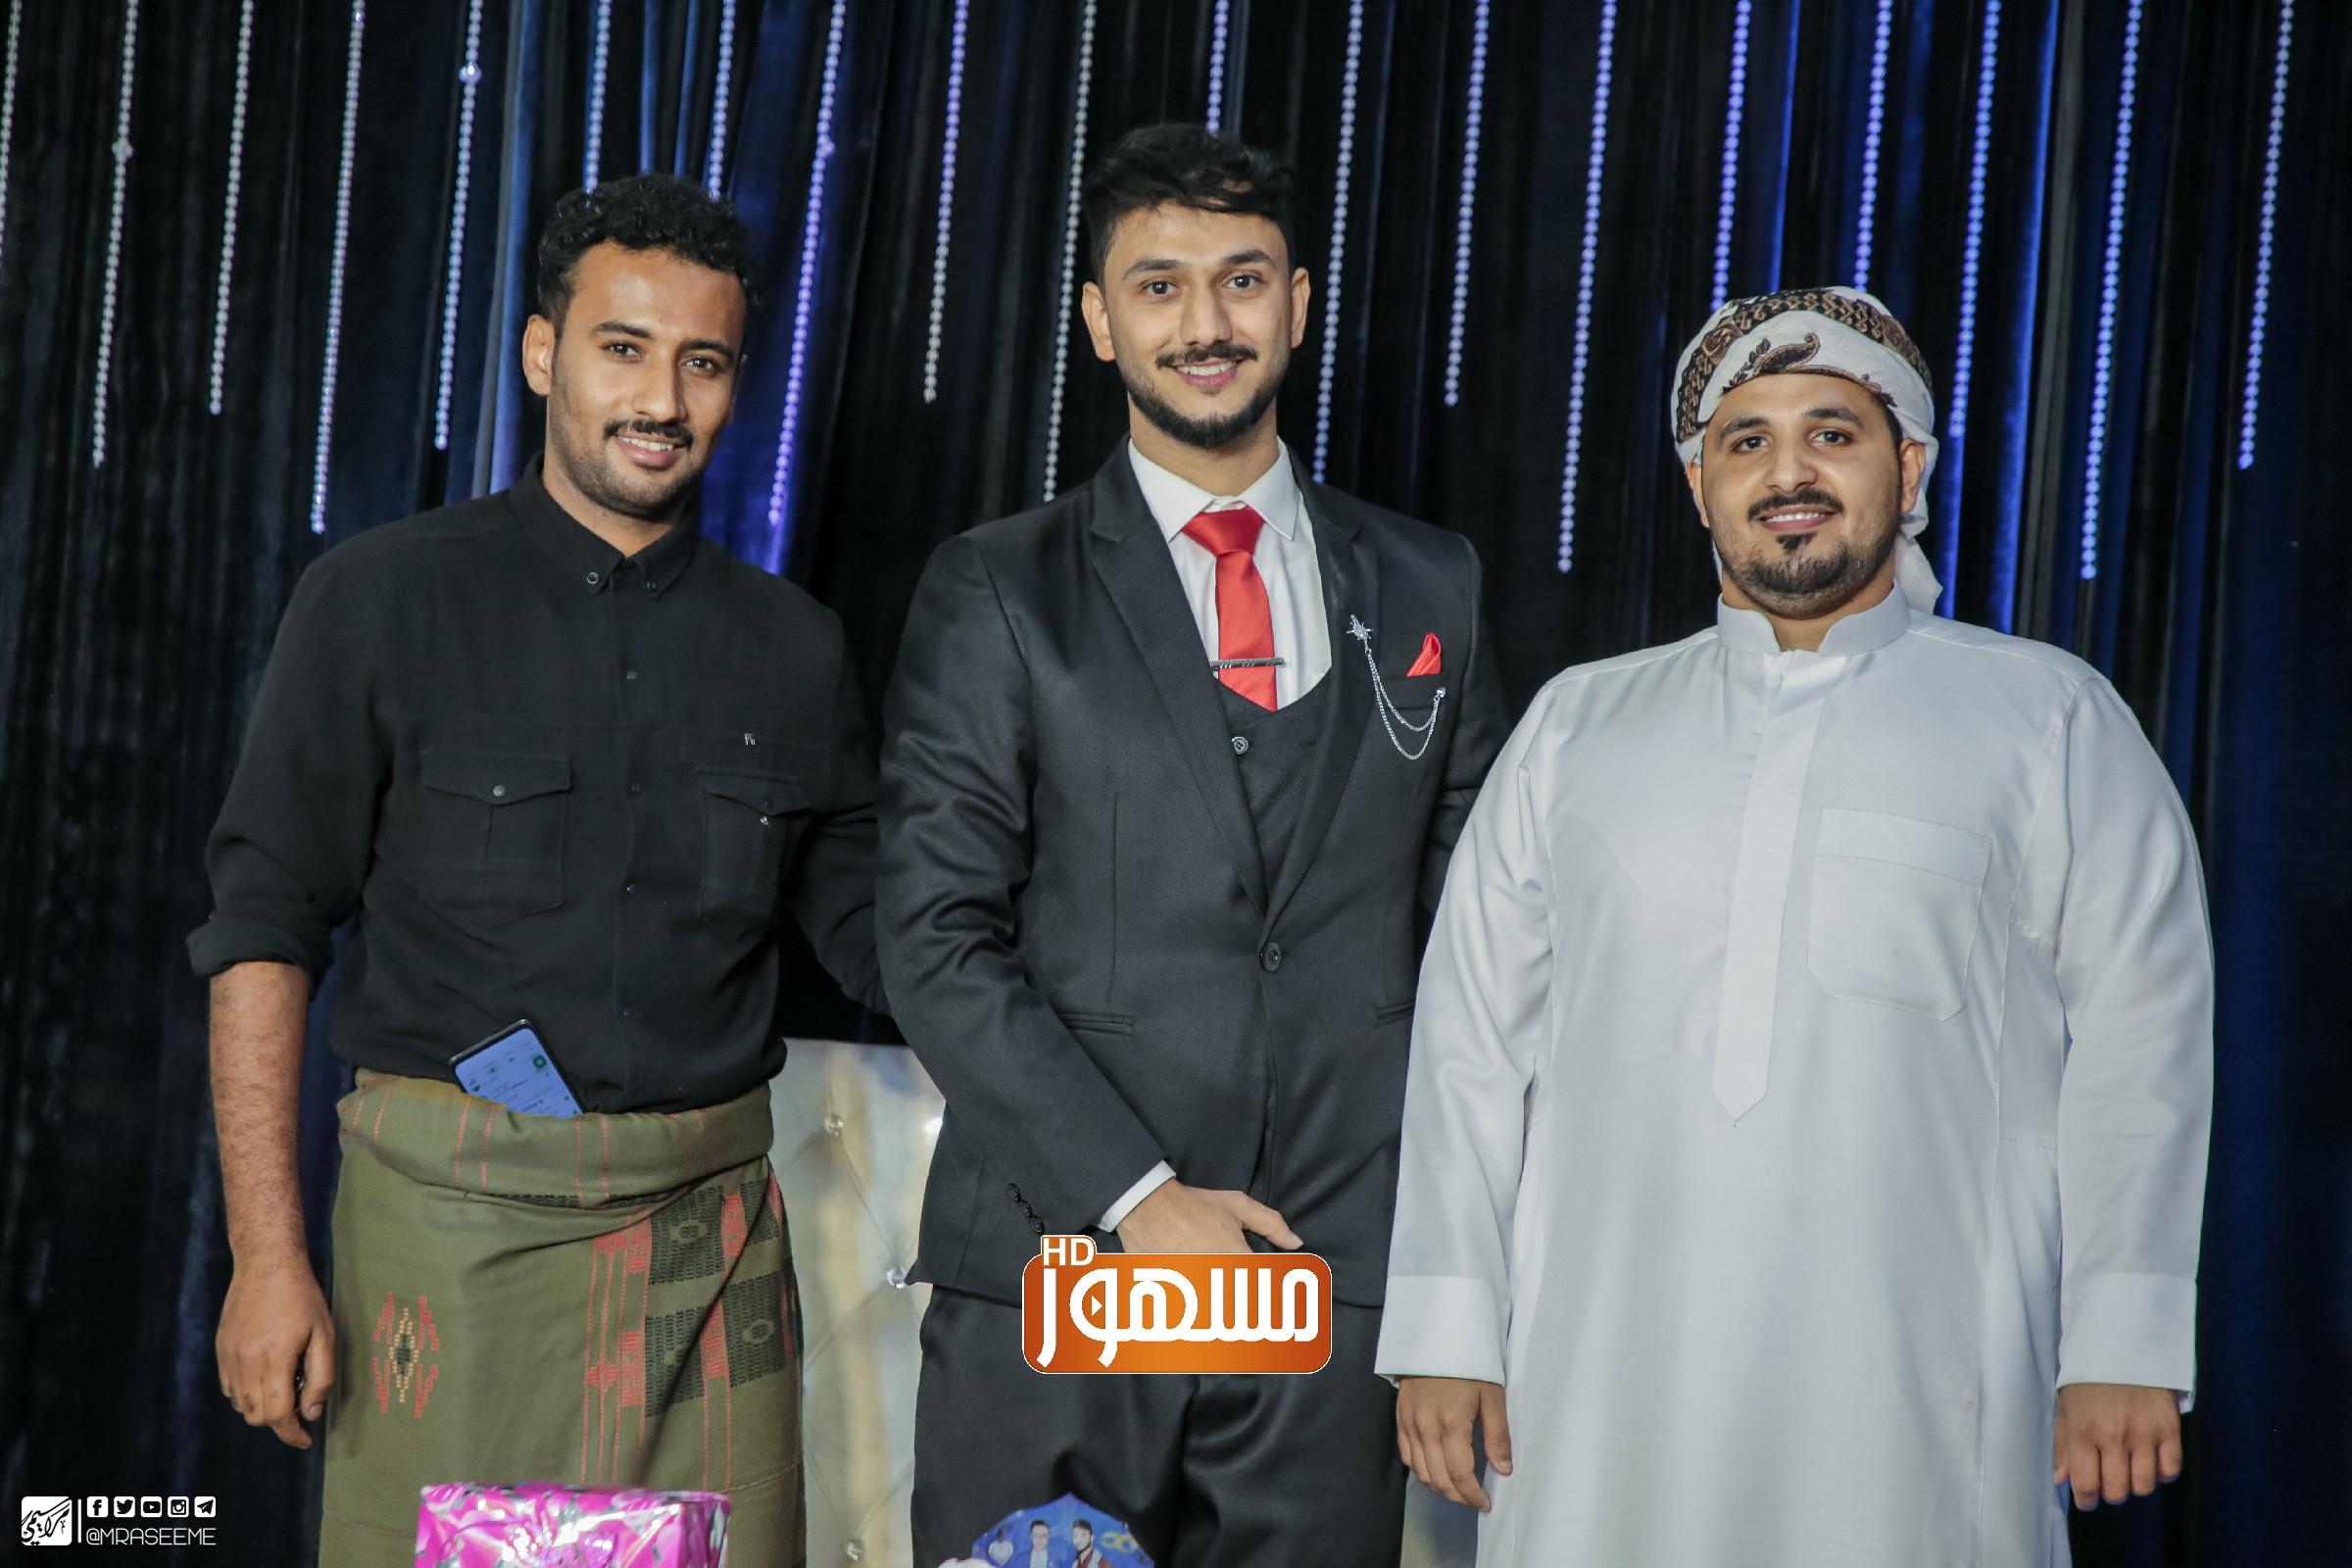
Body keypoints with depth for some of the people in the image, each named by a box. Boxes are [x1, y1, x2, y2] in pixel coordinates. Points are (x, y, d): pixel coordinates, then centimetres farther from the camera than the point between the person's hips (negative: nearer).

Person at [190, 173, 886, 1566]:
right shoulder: (386, 599, 0)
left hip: (711, 1233, 3)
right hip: (455, 1222, -3)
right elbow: (267, 928, -2)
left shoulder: (793, 646, 9)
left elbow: (874, 928, 13)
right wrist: (268, 1255, -8)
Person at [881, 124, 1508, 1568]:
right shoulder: (997, 594, 2)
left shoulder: (1430, 588, 11)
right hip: (1054, 1262, -1)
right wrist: (1135, 1195, -11)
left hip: (1340, 1274, 2)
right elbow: (940, 942, -4)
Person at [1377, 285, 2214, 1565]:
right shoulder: (1577, 724, 14)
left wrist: (2121, 1348, -5)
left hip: (1911, 1390, -2)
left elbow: (2137, 1034, 2)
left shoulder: (2049, 719, 9)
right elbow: (1473, 1035, 11)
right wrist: (1446, 1330, 4)